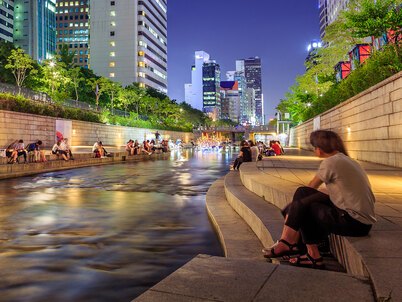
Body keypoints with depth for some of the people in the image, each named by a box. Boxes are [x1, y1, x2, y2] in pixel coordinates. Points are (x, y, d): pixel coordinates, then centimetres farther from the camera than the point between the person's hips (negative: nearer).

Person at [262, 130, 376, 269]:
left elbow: (311, 187, 1)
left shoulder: (330, 162, -14)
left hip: (355, 222, -8)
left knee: (304, 206, -2)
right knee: (303, 193, 4)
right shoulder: (344, 159, 12)